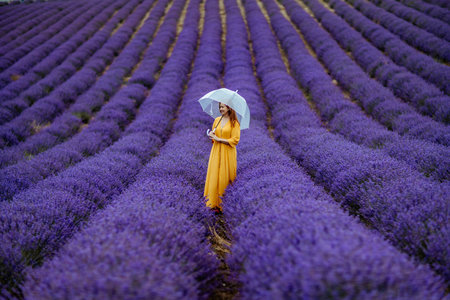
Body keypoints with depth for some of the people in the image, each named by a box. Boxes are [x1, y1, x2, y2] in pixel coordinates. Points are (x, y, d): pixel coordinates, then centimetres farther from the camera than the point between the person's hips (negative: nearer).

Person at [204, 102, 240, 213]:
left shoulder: (234, 123, -5)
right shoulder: (217, 120, 11)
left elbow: (235, 140, -11)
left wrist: (218, 139, -14)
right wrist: (211, 135, -3)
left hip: (228, 153, -4)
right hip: (216, 151, 5)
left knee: (225, 178, -1)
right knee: (214, 176, 0)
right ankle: (215, 203, 5)